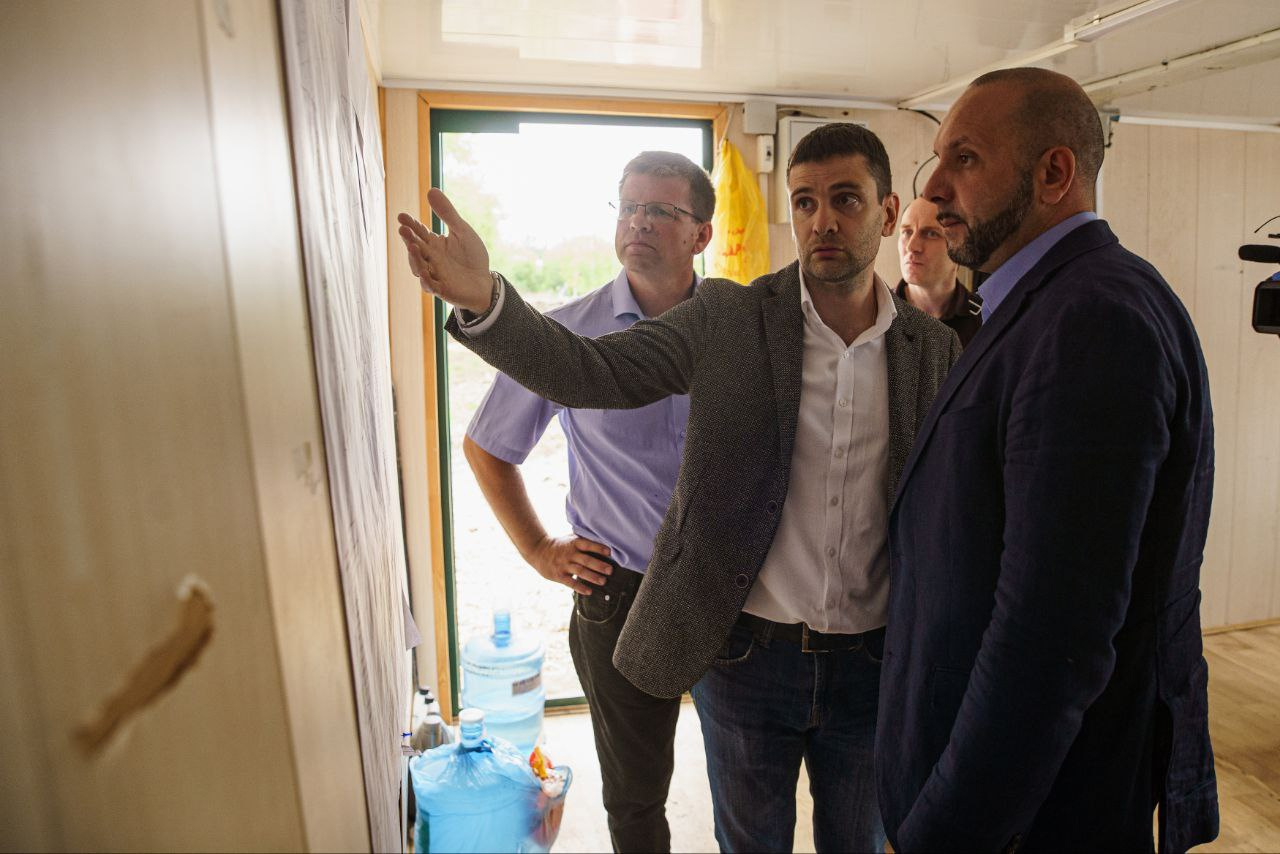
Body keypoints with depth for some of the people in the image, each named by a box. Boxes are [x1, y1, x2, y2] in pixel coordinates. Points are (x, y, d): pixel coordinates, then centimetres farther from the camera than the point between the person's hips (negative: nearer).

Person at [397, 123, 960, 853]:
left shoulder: (935, 349, -3)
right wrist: (482, 298, -31)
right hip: (745, 653, -1)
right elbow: (592, 372, -14)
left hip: (872, 664, 2)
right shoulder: (728, 319, -8)